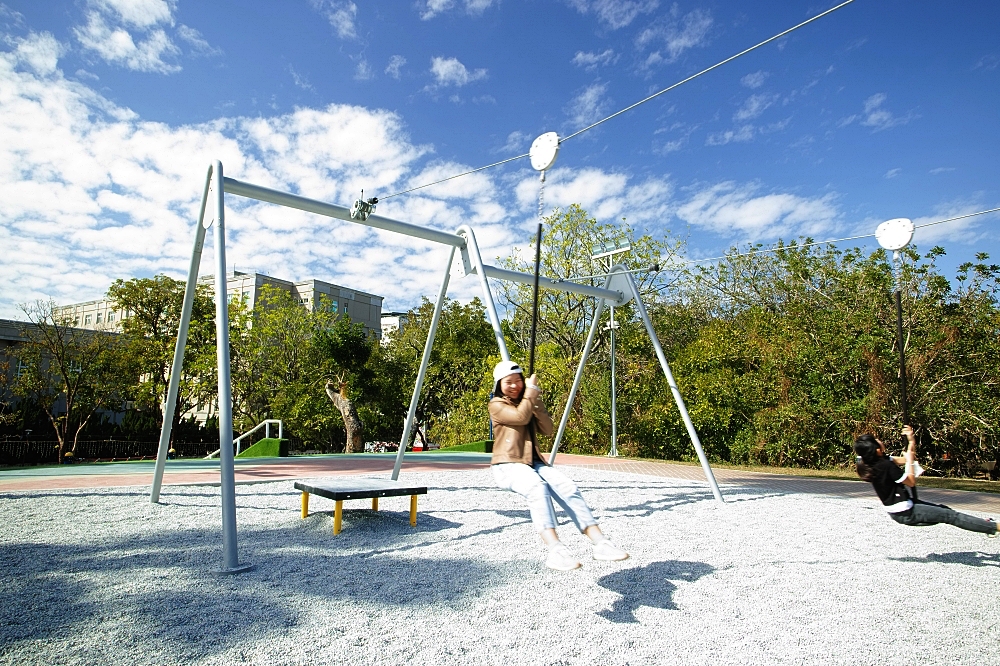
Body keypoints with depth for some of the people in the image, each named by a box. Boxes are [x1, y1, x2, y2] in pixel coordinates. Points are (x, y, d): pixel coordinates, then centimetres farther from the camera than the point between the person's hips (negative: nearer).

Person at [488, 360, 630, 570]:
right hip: (508, 465, -5)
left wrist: (536, 401, -2)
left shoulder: (527, 403, 19)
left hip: (534, 463, 5)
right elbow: (521, 417, -18)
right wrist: (531, 391, -5)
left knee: (567, 487, -24)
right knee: (538, 488, -38)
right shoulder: (497, 405, 1)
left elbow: (547, 430, 7)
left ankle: (600, 543, -30)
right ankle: (555, 551, -49)